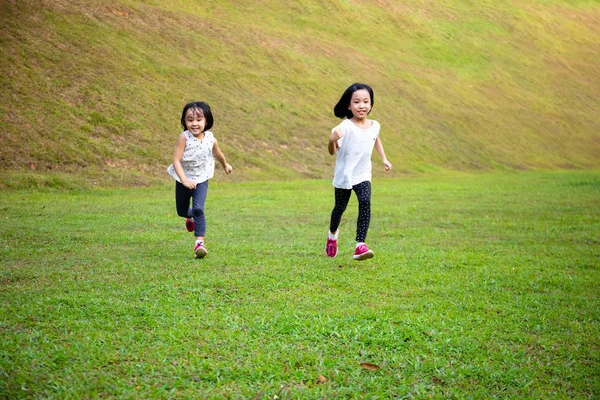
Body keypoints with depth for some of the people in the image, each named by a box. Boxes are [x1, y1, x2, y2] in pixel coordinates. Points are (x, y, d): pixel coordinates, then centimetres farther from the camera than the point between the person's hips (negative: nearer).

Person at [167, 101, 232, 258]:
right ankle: (190, 216, 54)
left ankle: (200, 241, -16)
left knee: (198, 209, -20)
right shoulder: (184, 137, -23)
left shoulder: (211, 139, -14)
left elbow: (218, 154, 10)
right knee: (181, 211, 17)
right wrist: (184, 180, -37)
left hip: (201, 180, 0)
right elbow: (176, 161, -26)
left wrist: (225, 165, 28)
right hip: (183, 179, 0)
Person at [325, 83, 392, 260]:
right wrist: (332, 140, -45)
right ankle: (332, 233, 48)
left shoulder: (374, 126, -4)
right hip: (343, 175, -2)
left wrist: (384, 158, 18)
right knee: (340, 207, 15)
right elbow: (332, 152, -24)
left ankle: (360, 245, -24)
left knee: (365, 203, -21)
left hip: (363, 175, 2)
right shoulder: (345, 127, -20)